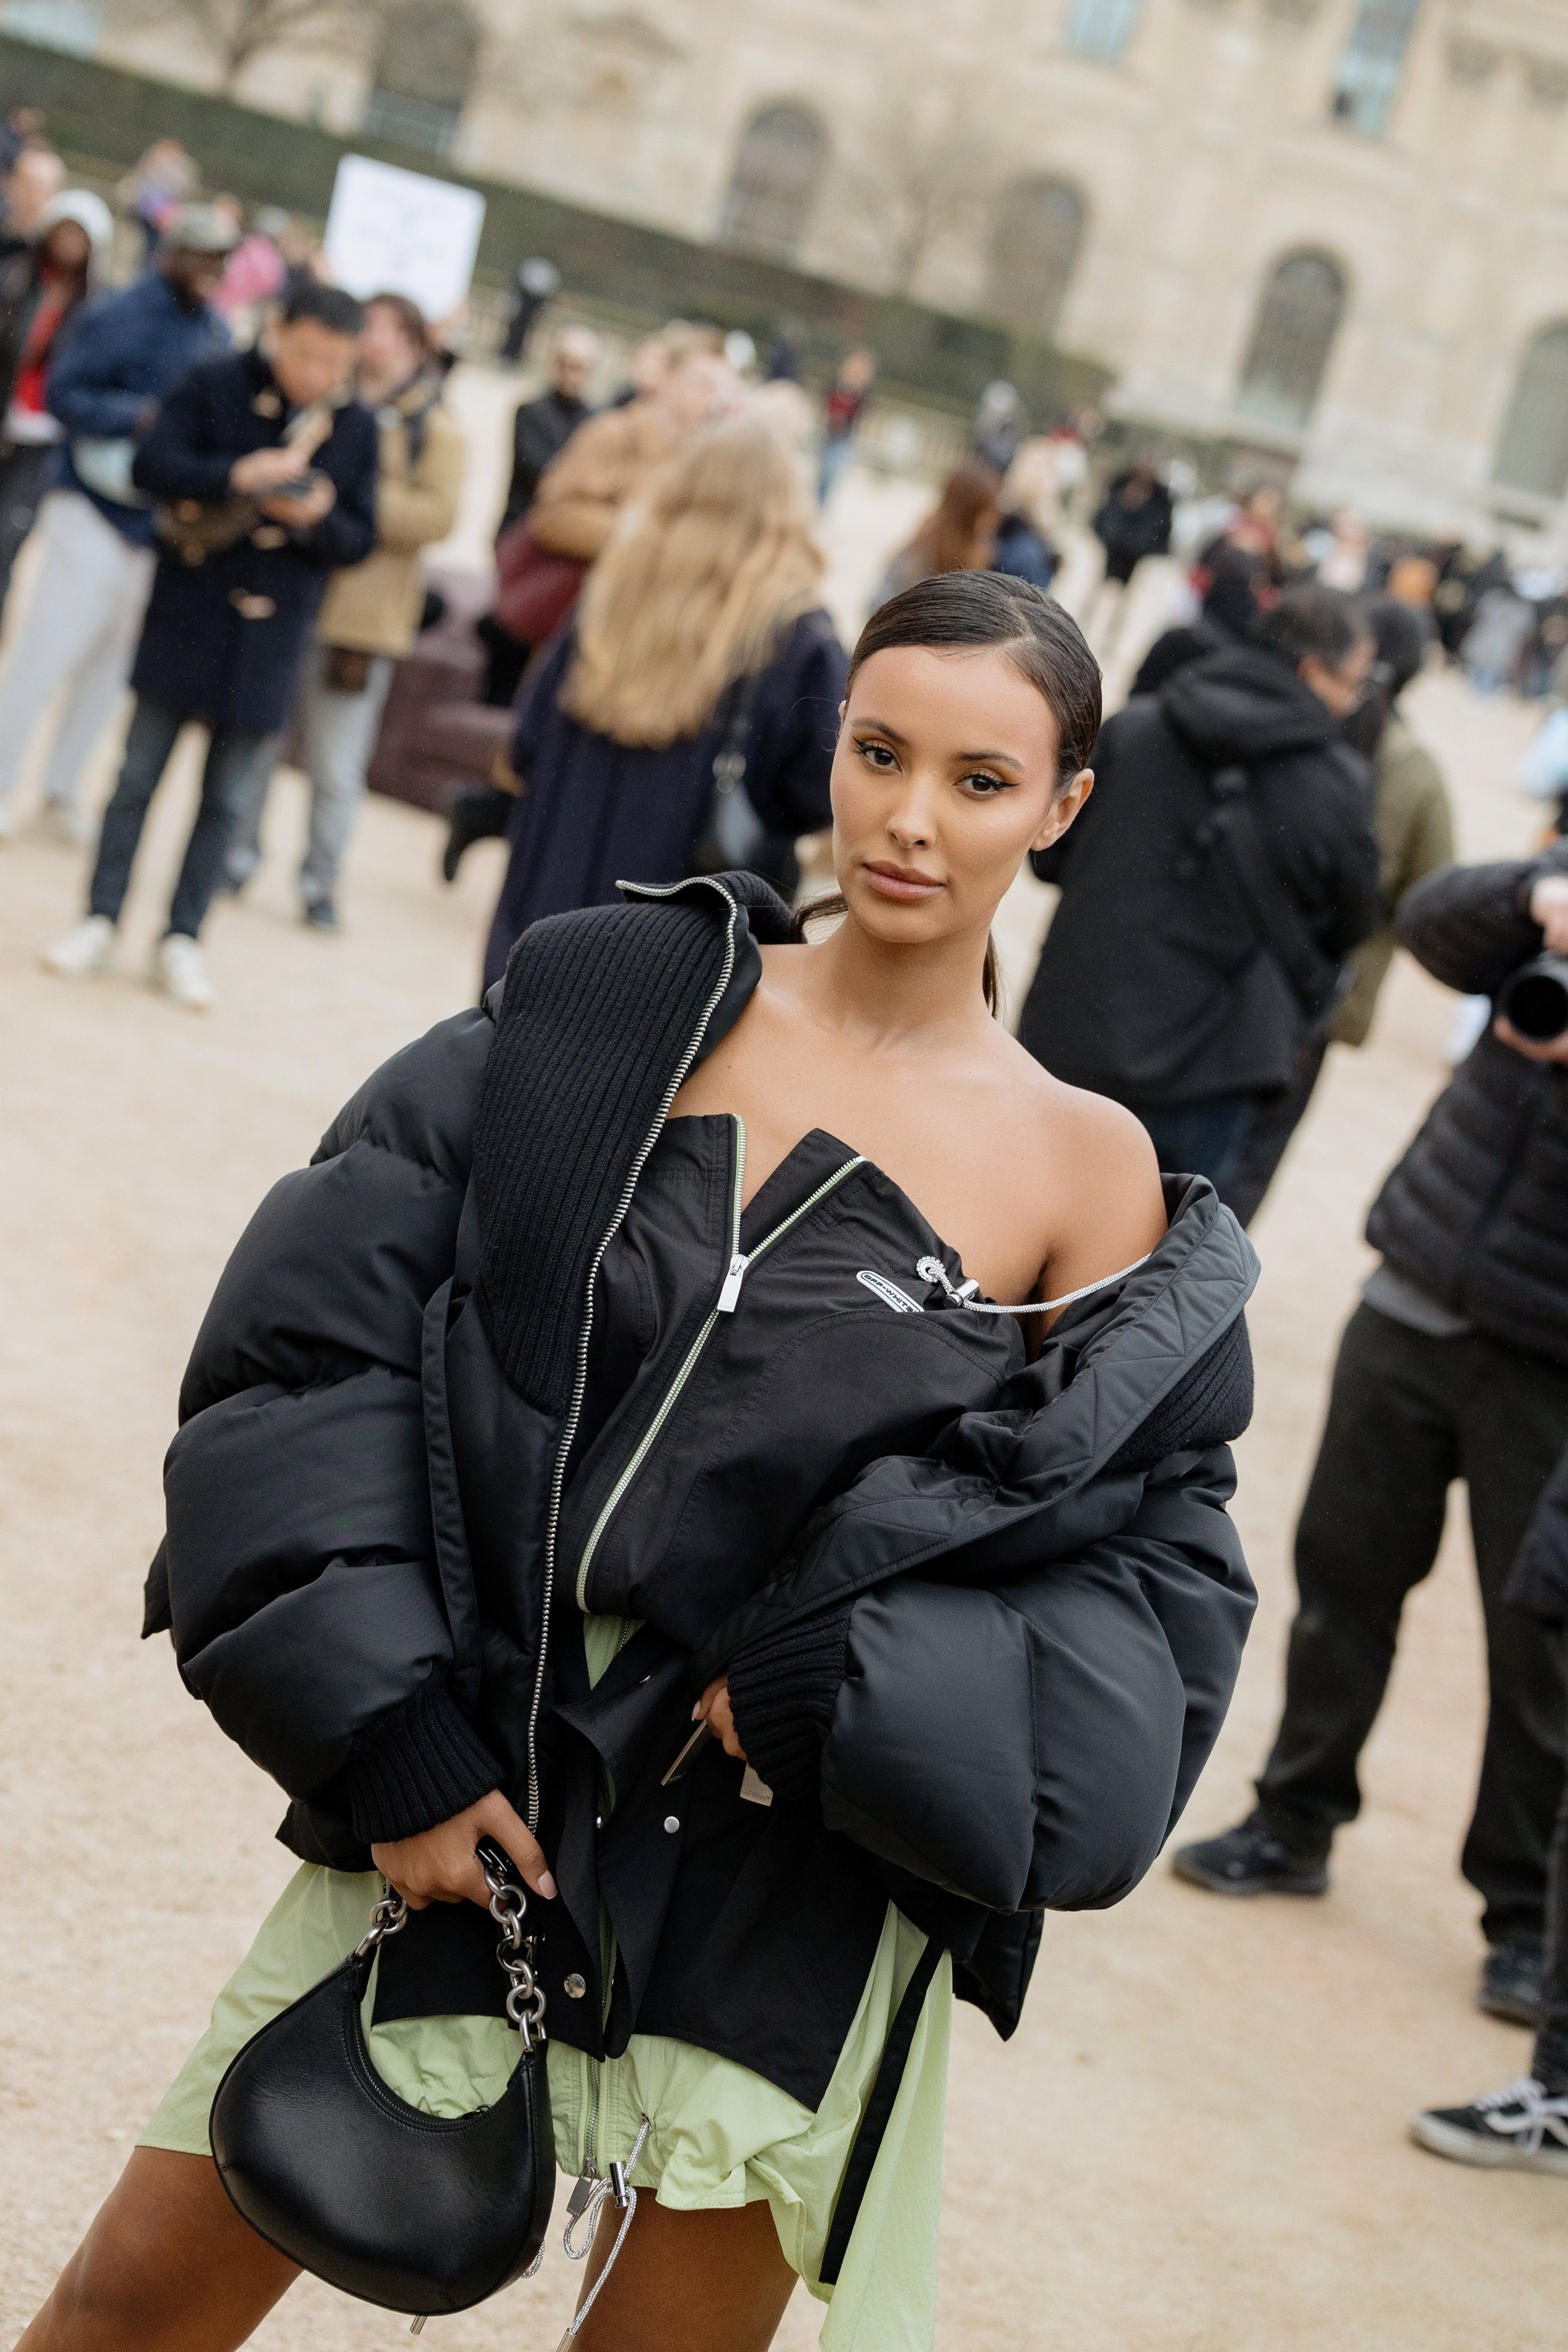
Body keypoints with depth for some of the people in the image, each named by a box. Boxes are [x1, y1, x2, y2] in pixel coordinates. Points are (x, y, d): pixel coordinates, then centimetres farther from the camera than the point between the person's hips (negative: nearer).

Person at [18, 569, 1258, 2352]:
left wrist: (846, 1702, -18)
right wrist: (383, 1726, -10)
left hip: (781, 1914, -1)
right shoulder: (619, 1003, 0)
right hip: (452, 1799, 2)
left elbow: (1161, 1585, -3)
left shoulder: (1084, 1177, -3)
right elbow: (316, 1322, -4)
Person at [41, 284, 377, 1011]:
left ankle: (182, 938, 17)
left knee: (225, 798, 6)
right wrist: (235, 475, -28)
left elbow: (359, 540, 3)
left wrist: (315, 519, -19)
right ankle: (99, 923, 13)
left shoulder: (356, 427, 2)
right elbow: (152, 466, -13)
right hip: (187, 616, -2)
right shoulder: (214, 387, -5)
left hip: (270, 636, 2)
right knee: (140, 774, 4)